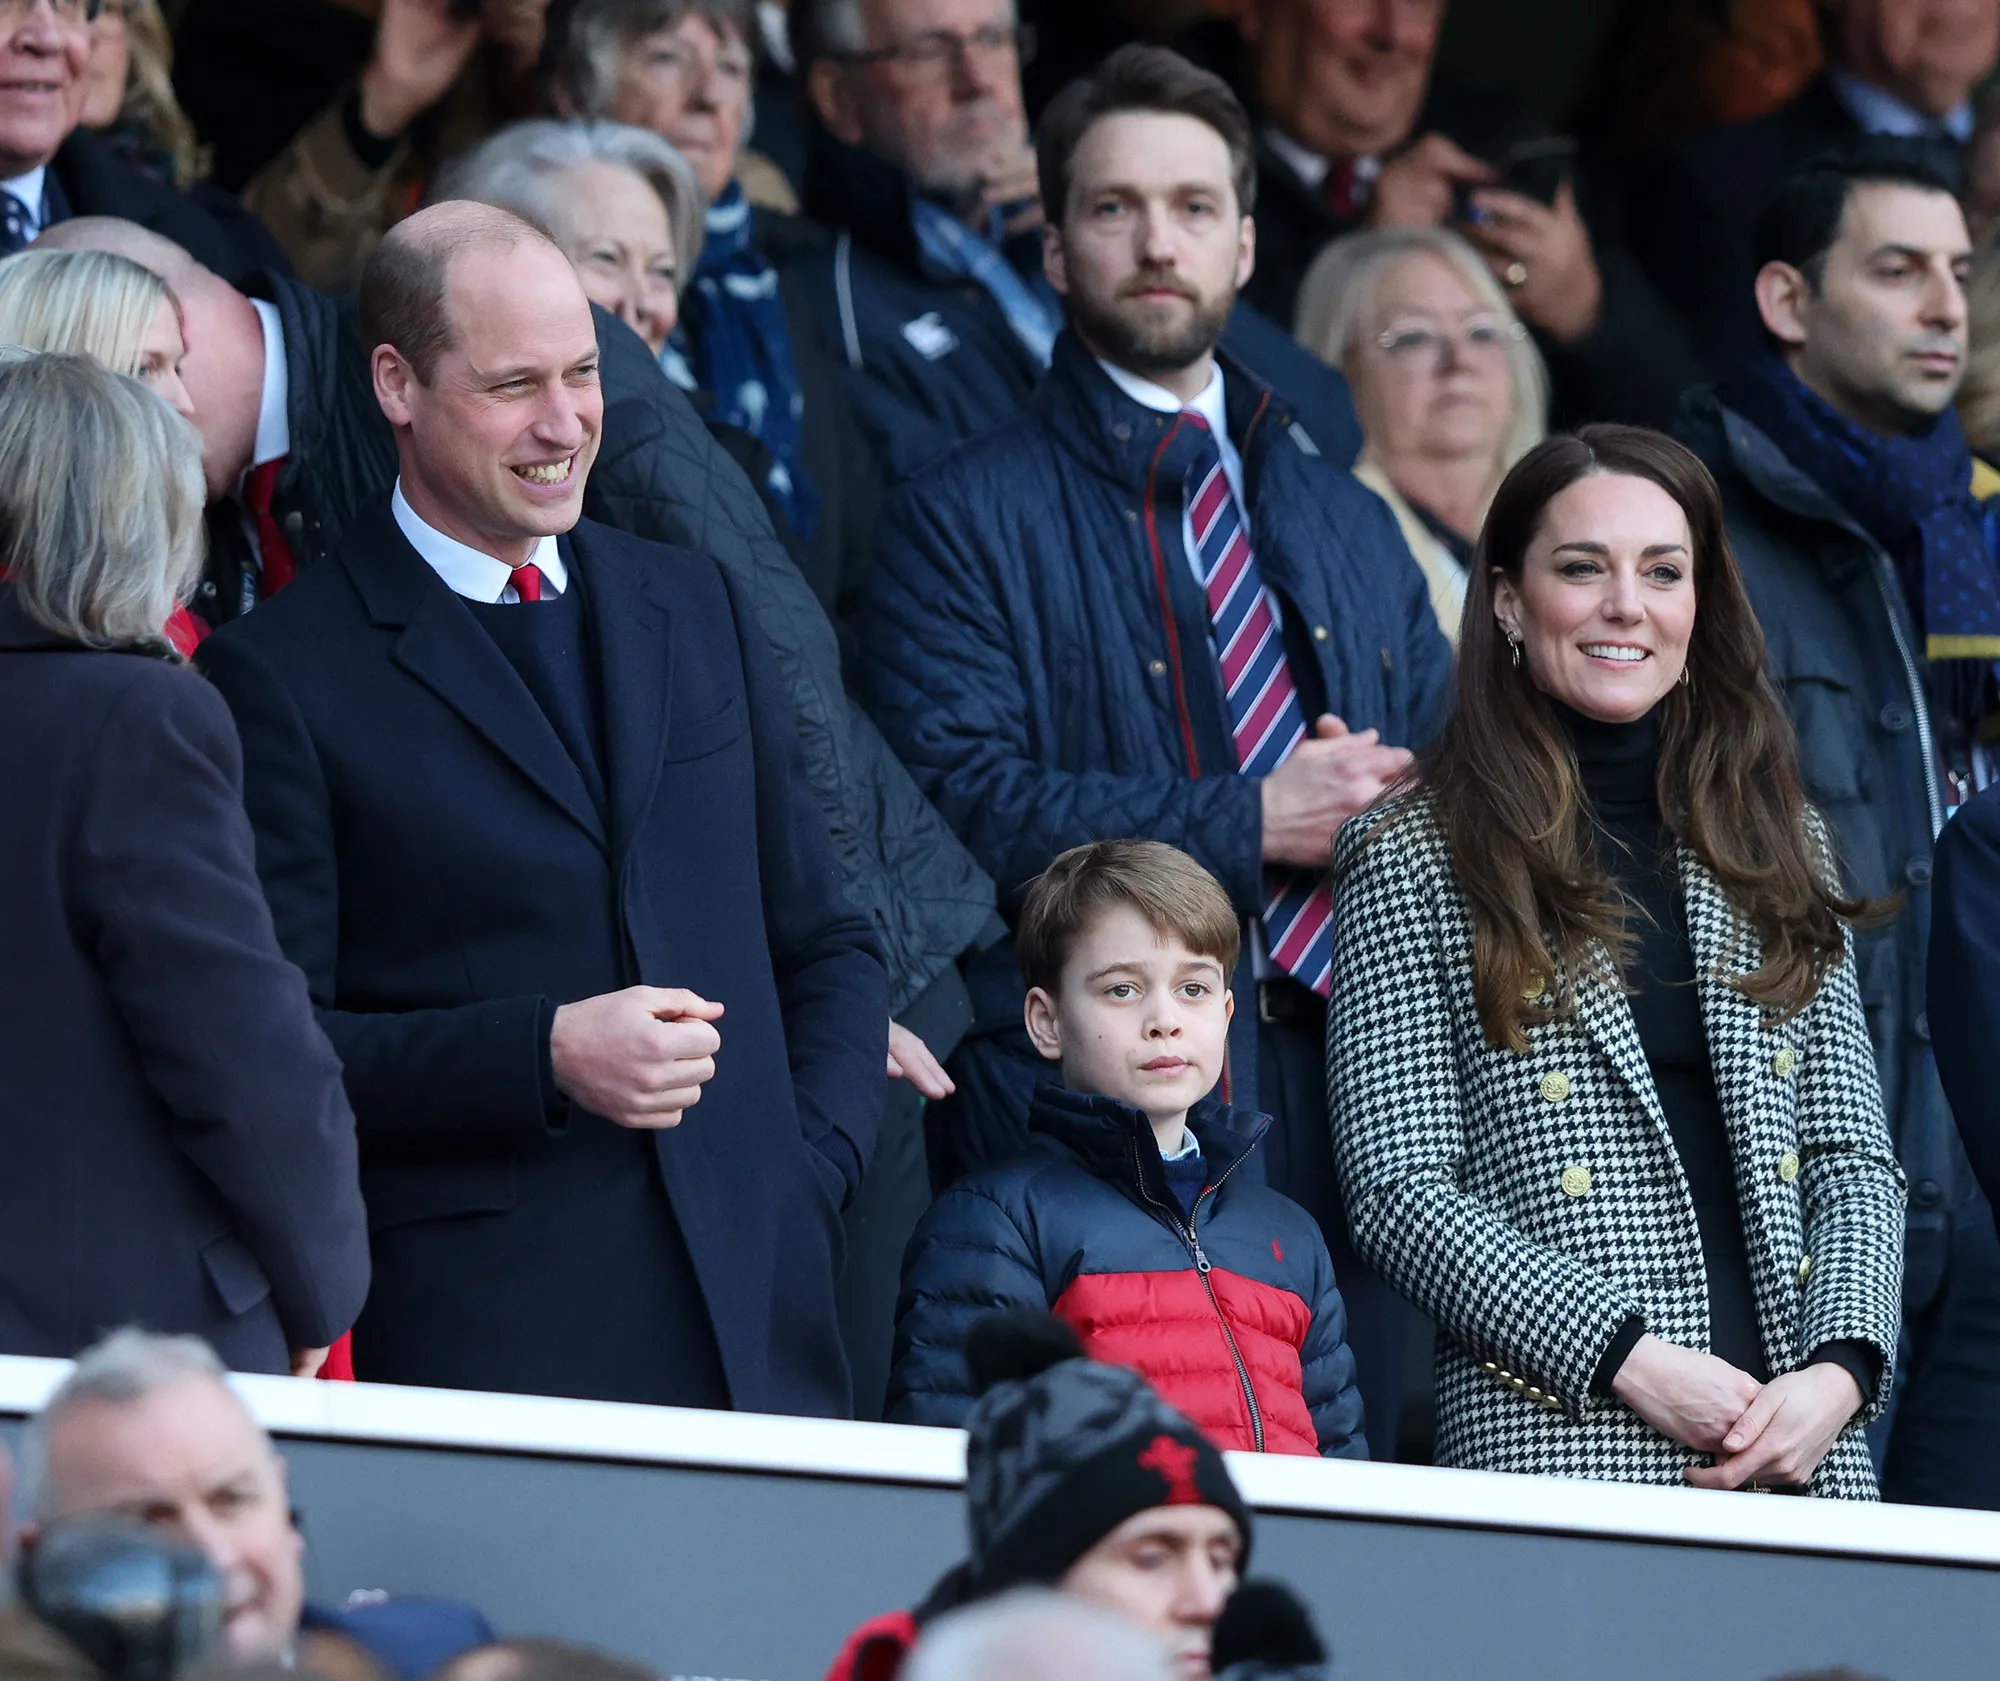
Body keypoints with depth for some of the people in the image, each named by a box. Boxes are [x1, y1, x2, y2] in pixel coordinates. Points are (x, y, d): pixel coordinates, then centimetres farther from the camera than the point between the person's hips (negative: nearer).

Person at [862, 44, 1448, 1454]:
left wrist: (1387, 810, -4)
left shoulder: (1349, 524, 23)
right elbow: (963, 806, -9)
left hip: (1348, 1102, 5)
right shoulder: (968, 523, 4)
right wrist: (1253, 826, -11)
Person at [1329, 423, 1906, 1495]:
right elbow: (1395, 1190, -4)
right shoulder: (1413, 864, 3)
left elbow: (1854, 1159, 13)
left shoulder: (1783, 847, 16)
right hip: (1561, 1449, -4)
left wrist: (1838, 1371, -5)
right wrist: (1633, 1361, -13)